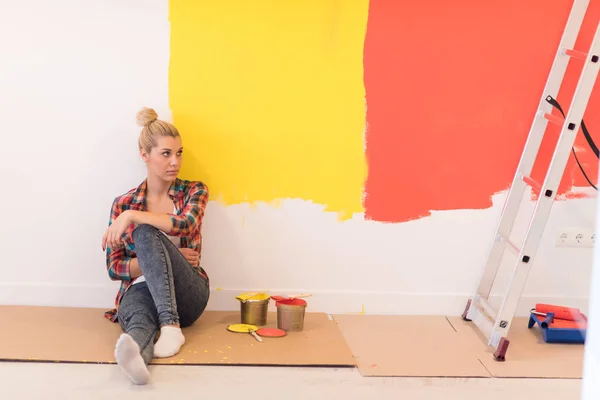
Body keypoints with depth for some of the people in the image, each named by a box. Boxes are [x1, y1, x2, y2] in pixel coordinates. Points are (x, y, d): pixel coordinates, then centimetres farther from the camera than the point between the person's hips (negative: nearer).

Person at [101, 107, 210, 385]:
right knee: (141, 322, -39)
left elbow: (185, 225, -15)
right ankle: (132, 351, -76)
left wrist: (132, 216, -19)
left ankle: (171, 326, -45)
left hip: (186, 295, 0)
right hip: (140, 289, 0)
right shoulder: (124, 203, 9)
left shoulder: (194, 191, 8)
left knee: (145, 233, -30)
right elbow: (114, 267, 5)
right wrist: (164, 258, -9)